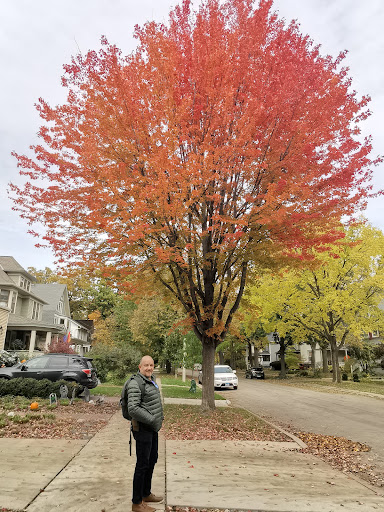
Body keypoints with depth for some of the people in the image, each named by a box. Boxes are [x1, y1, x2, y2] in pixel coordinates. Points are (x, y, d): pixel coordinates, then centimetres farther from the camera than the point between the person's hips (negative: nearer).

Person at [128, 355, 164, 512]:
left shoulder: (151, 381, 10)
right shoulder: (136, 383, -20)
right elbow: (133, 408, -27)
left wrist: (160, 417, 13)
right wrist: (151, 419, -22)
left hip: (152, 428, 9)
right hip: (142, 428, -9)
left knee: (152, 460, 19)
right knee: (142, 464, 0)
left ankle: (146, 494, 36)